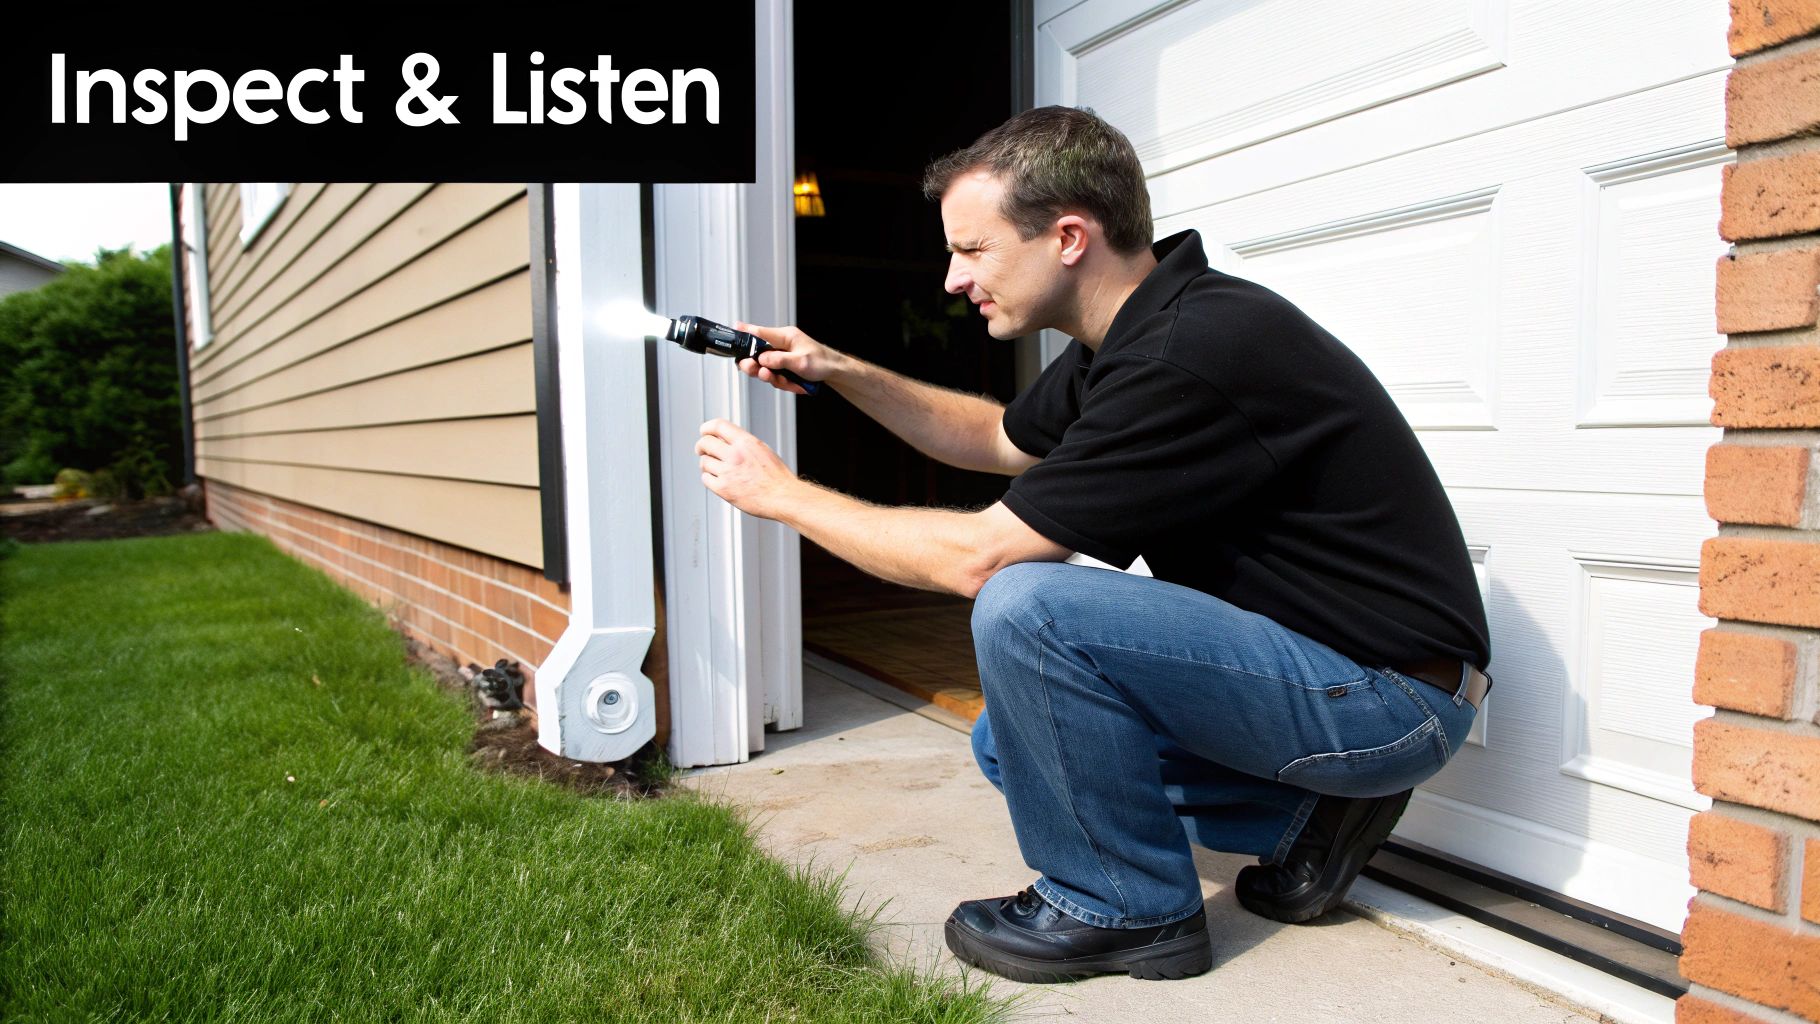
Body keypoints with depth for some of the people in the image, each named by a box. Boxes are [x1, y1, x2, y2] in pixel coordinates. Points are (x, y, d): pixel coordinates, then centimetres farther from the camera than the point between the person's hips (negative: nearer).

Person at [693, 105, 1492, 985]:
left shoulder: (1192, 355, -27)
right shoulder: (1132, 335, 4)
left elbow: (976, 556, -24)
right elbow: (999, 438, 21)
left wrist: (781, 493, -10)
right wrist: (840, 372, 11)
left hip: (1391, 696, -10)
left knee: (1026, 605, -26)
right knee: (1011, 741, 14)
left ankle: (1127, 908, -4)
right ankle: (1307, 820, 12)